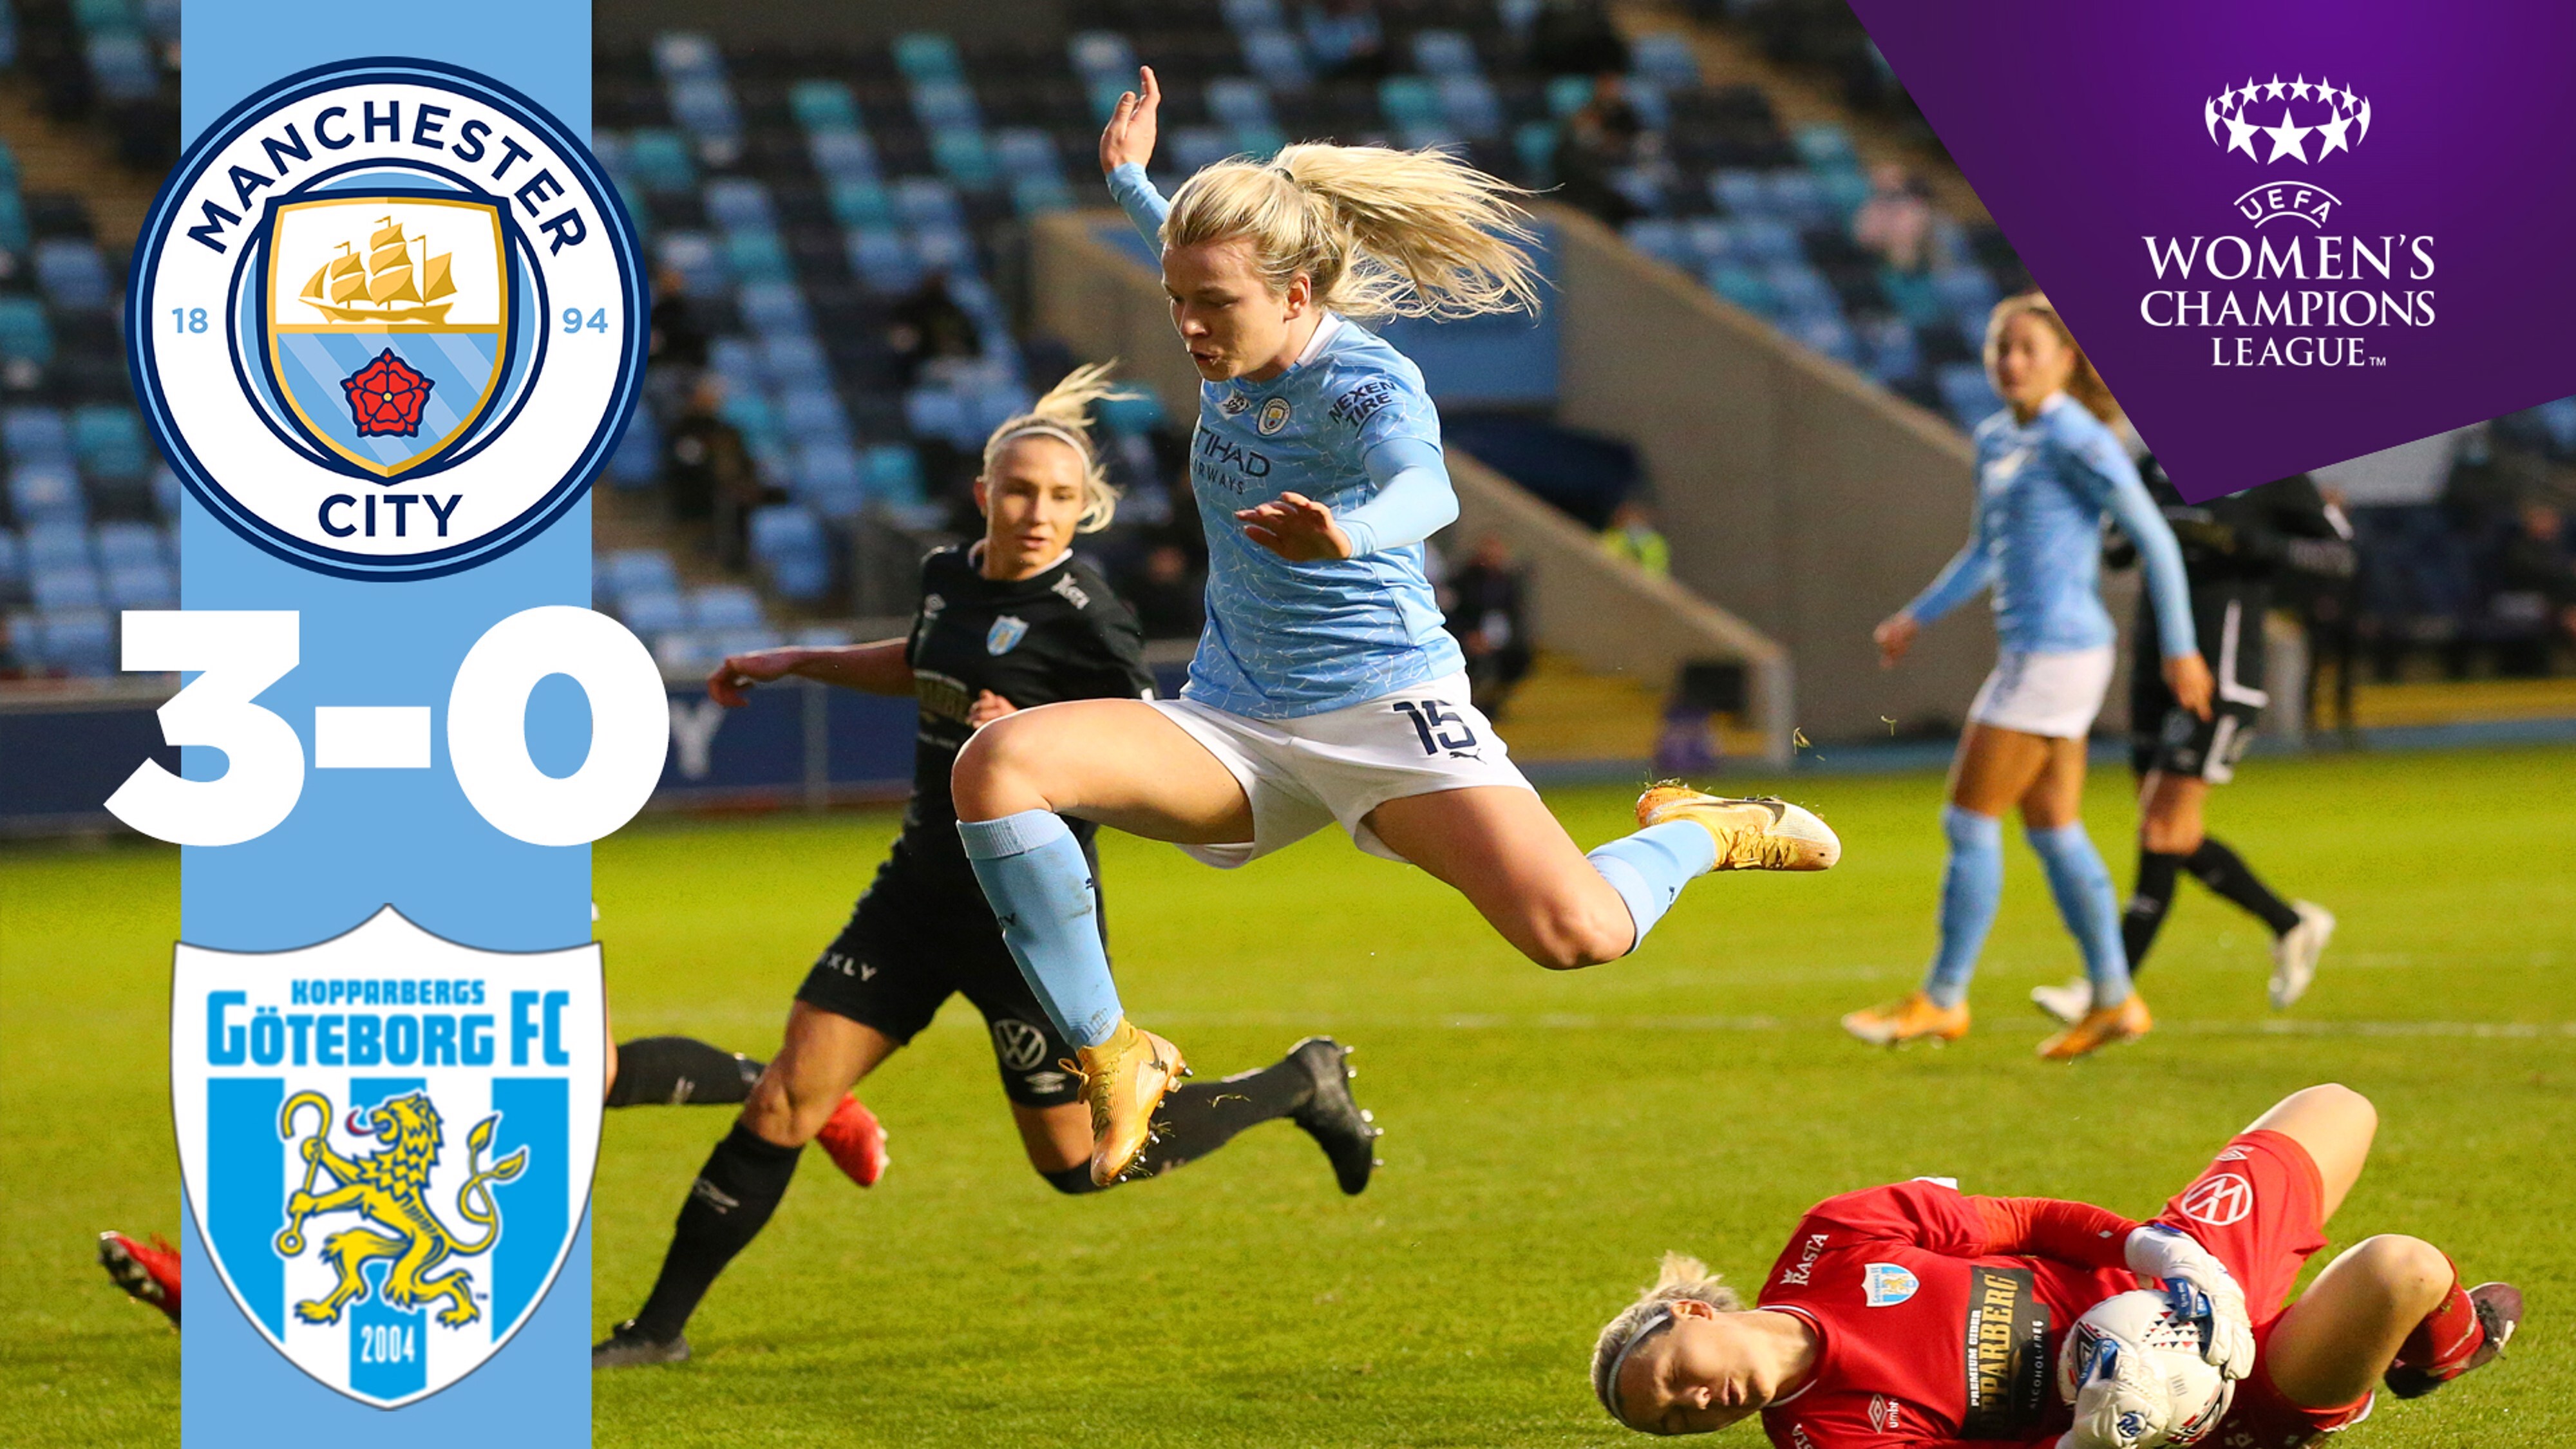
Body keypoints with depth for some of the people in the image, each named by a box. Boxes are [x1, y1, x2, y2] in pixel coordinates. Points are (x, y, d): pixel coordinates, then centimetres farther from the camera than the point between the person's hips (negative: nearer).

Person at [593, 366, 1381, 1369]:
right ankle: (661, 1326, 5)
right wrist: (793, 664, 27)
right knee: (786, 1099, -2)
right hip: (924, 884, 6)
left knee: (1078, 1161, 6)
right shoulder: (949, 575, 4)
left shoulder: (1080, 618, -17)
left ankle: (1300, 1084, 27)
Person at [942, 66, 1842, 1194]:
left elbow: (1424, 489, -44)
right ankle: (1112, 1061, -14)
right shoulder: (1232, 347, 2)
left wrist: (1349, 533, -65)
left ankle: (1698, 834, 13)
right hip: (1233, 727, 6)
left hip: (1387, 713, -6)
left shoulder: (1366, 384, -19)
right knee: (996, 765, -21)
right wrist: (1130, 182, 40)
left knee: (1576, 934, -25)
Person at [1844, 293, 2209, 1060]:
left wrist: (2180, 648, -12)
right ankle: (2114, 1001, 16)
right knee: (2053, 831, 11)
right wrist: (1917, 616, 16)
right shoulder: (1995, 440, 13)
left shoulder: (2075, 440, -13)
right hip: (2030, 649, 9)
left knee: (1970, 822, -5)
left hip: (2057, 649, -9)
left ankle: (1942, 1000, 3)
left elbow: (2155, 537, -12)